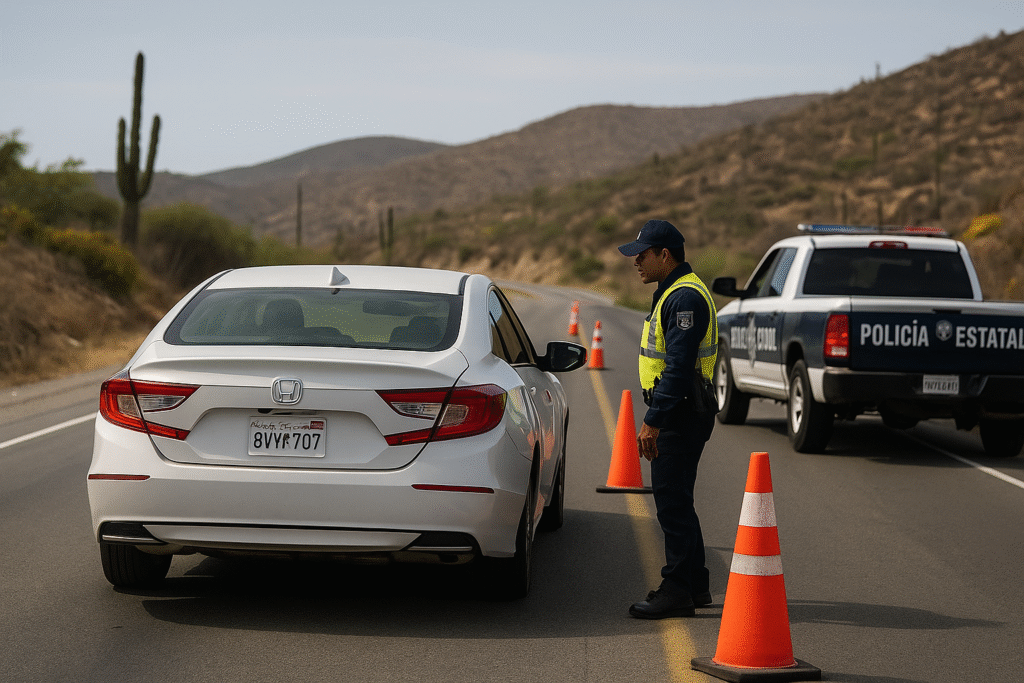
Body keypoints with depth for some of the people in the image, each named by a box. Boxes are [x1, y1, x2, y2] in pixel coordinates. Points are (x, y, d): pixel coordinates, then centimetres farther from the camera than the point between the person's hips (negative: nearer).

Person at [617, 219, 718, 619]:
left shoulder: (685, 298, -19)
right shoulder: (674, 293, 16)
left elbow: (679, 367, -25)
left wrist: (653, 421, -25)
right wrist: (654, 417, 22)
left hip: (683, 416, -11)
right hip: (677, 414, 11)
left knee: (672, 501, -7)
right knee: (675, 500, 16)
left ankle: (677, 591, -3)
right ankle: (695, 586, 23)